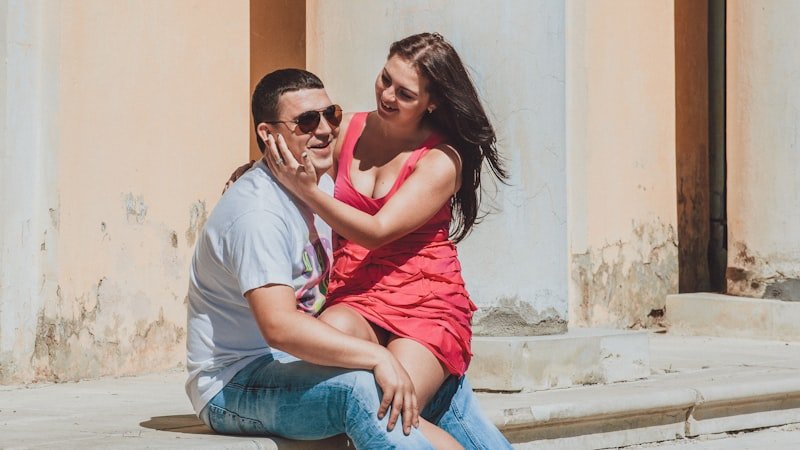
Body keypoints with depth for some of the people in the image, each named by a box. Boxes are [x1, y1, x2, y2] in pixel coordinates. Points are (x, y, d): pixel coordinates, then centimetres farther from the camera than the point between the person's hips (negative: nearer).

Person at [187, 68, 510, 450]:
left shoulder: (322, 191, 10)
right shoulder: (257, 212, -22)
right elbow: (279, 326, -34)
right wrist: (378, 357, -35)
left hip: (297, 364, 10)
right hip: (234, 385, -10)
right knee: (360, 385, -35)